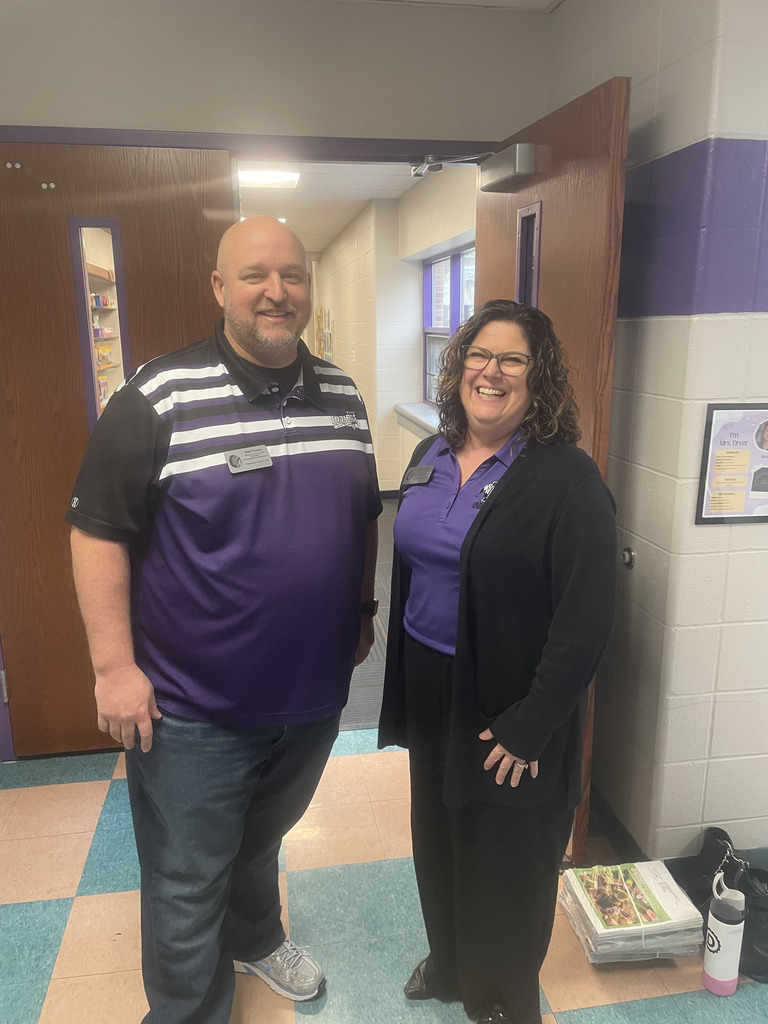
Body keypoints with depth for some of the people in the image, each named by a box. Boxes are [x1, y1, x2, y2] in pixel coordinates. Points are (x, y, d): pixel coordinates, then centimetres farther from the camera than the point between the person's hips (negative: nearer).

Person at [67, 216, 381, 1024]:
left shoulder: (343, 397, 2)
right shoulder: (158, 398, -15)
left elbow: (364, 515, 13)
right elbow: (97, 531, -13)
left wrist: (363, 609, 13)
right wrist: (114, 665, -15)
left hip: (314, 691, 5)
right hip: (192, 706, -5)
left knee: (262, 841, 29)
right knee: (187, 886, 14)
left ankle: (255, 938, 57)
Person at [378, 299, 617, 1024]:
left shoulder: (567, 480, -18)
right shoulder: (429, 458, 3)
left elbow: (586, 618, -20)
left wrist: (529, 727, -19)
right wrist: (402, 679, 11)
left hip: (507, 708, -6)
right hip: (428, 688, 6)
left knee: (506, 862, 14)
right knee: (438, 837, 25)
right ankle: (448, 963, 53)